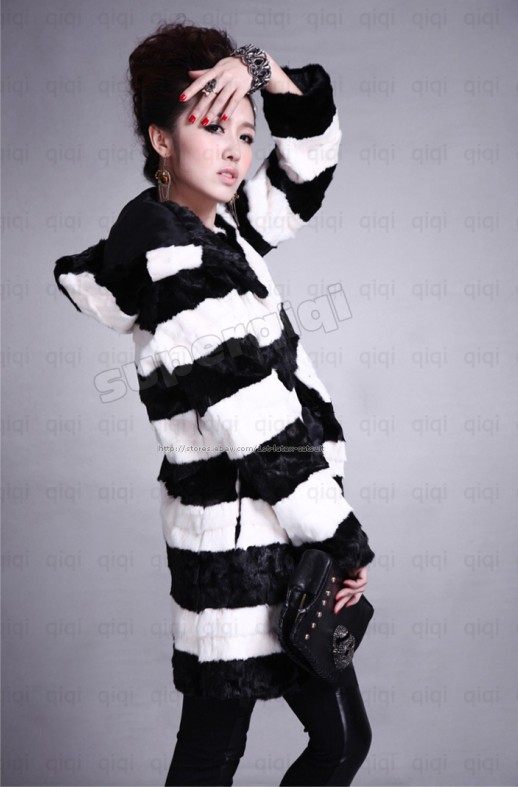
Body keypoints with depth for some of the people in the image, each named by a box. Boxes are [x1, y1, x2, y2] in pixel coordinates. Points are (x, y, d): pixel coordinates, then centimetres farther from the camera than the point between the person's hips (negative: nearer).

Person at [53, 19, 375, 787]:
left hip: (241, 538, 9)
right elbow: (261, 428, -20)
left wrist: (259, 68, 0)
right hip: (248, 549, -9)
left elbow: (311, 154, 16)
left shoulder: (213, 229, 8)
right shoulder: (178, 264, -19)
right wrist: (345, 543, -14)